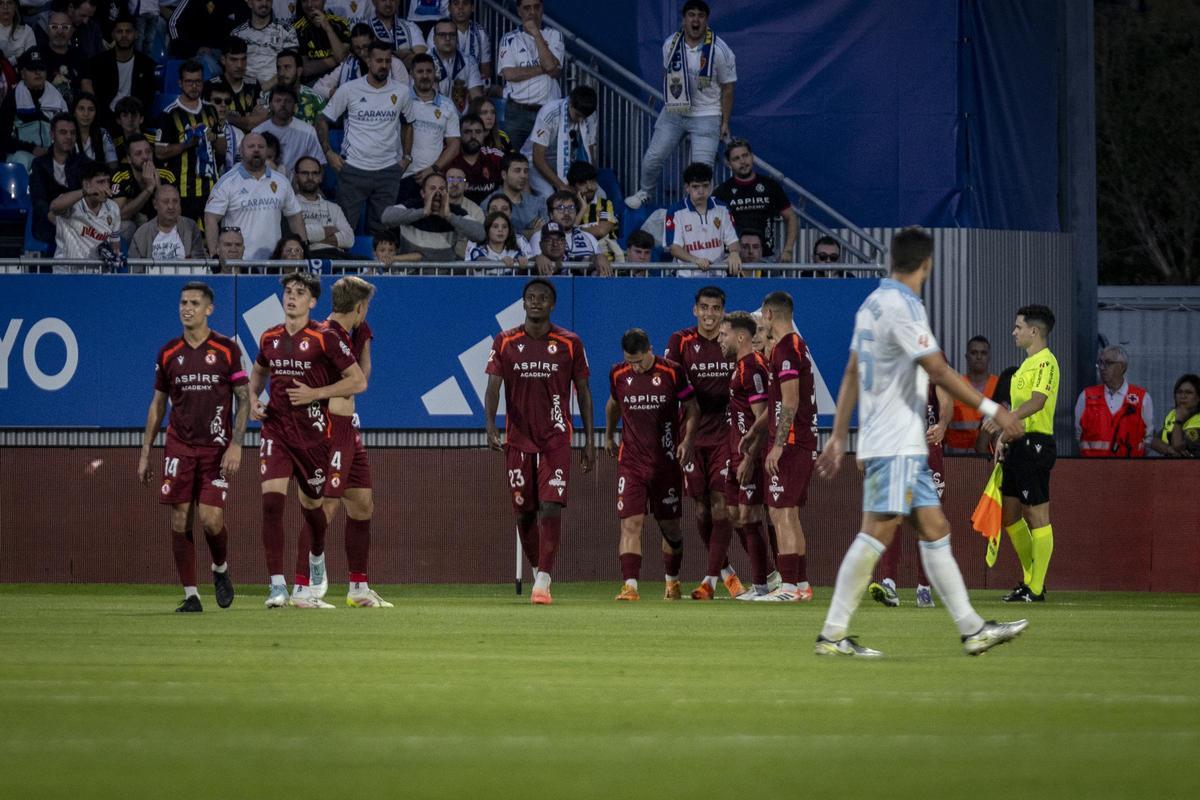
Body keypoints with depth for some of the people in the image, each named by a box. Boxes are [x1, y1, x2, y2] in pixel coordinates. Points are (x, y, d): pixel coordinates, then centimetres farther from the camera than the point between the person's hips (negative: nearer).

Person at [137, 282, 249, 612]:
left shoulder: (226, 349, -2)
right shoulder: (168, 353, 7)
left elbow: (244, 399, 0)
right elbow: (158, 405, 13)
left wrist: (235, 445, -11)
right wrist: (145, 453, 9)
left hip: (216, 448, -3)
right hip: (179, 446, 3)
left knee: (211, 518, -12)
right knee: (180, 520, -4)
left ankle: (220, 570, 19)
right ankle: (190, 595, 3)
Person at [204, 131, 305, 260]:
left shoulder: (281, 182, 13)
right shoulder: (227, 182, 1)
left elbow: (295, 217, 18)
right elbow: (211, 219, -4)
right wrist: (214, 256, -13)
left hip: (273, 259, 3)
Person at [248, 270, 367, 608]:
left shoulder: (324, 338, -8)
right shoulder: (270, 338, 7)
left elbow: (359, 381, -7)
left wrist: (315, 393, -15)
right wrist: (253, 398, 8)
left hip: (312, 433, -2)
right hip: (276, 430, 2)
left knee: (310, 504, 13)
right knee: (272, 500, -16)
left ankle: (317, 556, 48)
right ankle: (277, 586, -18)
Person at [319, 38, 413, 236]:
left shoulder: (402, 93, 4)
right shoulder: (349, 90, -2)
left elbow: (407, 124, 21)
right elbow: (323, 122, 5)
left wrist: (406, 156, 10)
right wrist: (329, 153, -5)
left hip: (388, 171, 2)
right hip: (353, 168, -2)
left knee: (381, 228, 6)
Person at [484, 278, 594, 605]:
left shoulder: (569, 343, 1)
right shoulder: (505, 342, 2)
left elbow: (583, 392, 6)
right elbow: (493, 387, -5)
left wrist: (589, 440, 3)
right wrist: (491, 426, -23)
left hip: (556, 439, -2)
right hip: (518, 439, 2)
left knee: (550, 508, -15)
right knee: (524, 514, 7)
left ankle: (543, 582, -16)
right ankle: (538, 572, 27)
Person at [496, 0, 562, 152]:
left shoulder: (554, 36, 8)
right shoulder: (510, 40, 7)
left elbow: (551, 66, -10)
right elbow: (509, 74, -7)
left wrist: (535, 33, -8)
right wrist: (544, 69, -7)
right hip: (517, 111, 0)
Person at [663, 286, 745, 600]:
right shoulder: (680, 341, 2)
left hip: (725, 435, -1)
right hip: (693, 434, 1)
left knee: (720, 504, -9)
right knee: (701, 508, 4)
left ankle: (711, 579, -6)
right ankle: (725, 570, 22)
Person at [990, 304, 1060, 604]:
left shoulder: (1046, 362, -11)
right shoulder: (1027, 364, 20)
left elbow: (1037, 401, -25)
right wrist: (1006, 434, 22)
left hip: (1036, 444, -10)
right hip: (1019, 444, 10)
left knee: (1037, 517, -6)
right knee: (1009, 514, 11)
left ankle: (1036, 589, -4)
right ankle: (1031, 579, 19)